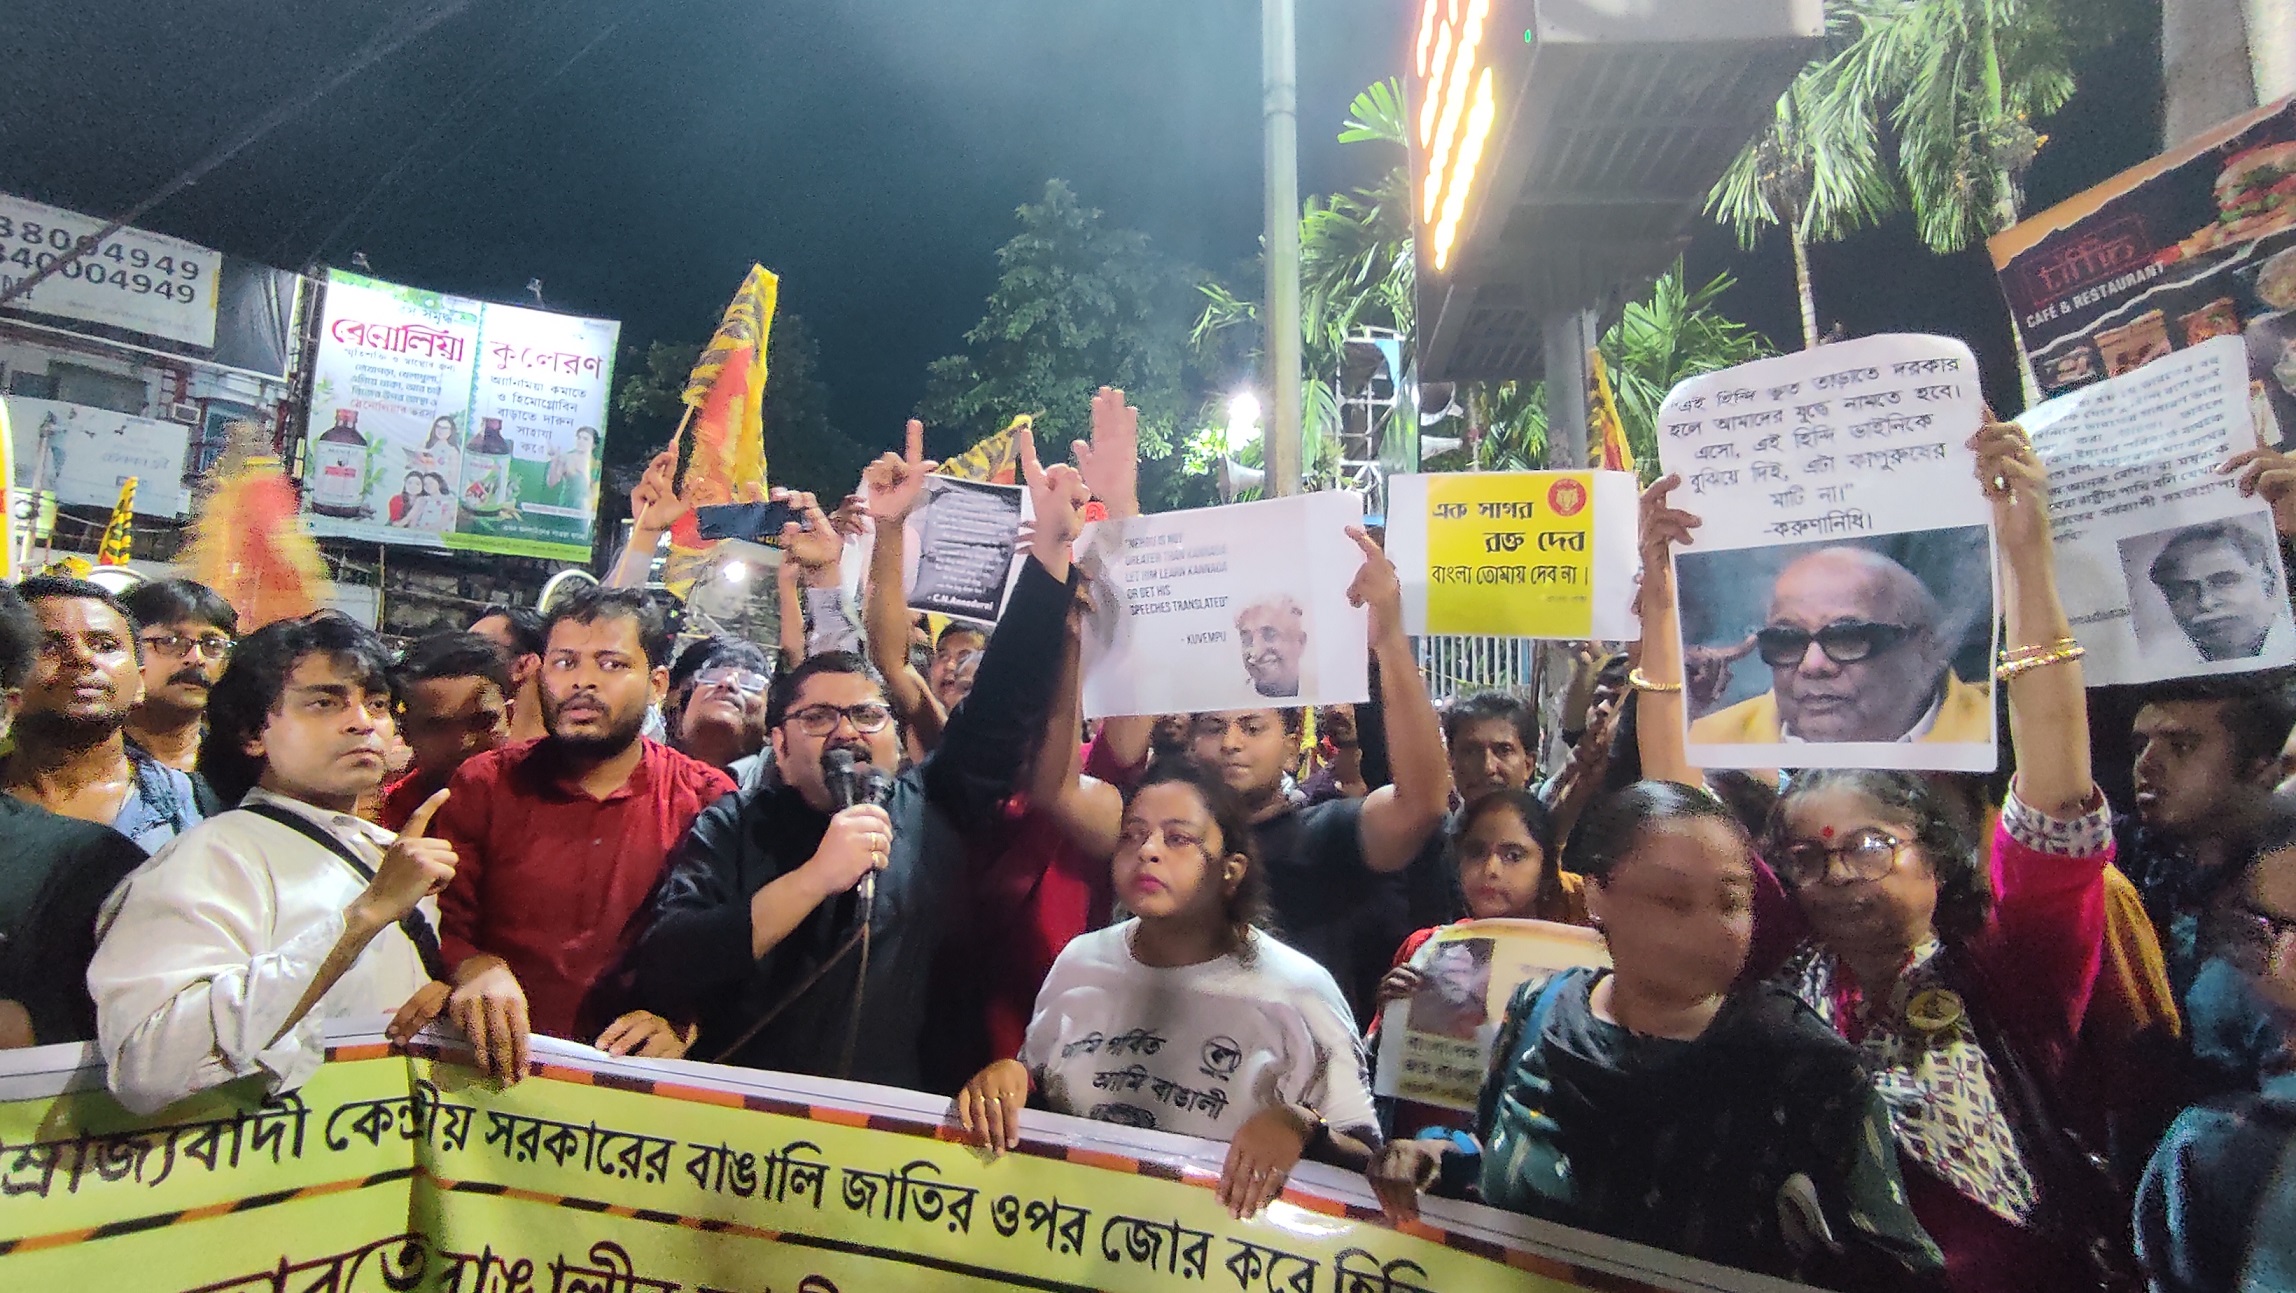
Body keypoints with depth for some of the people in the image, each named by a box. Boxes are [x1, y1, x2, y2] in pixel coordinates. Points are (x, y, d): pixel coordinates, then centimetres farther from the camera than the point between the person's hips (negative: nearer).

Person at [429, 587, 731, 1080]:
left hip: (634, 1072, -1)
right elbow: (442, 925, 4)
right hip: (498, 1067, 2)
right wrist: (474, 968, -18)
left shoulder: (708, 800, 1)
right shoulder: (483, 784, 7)